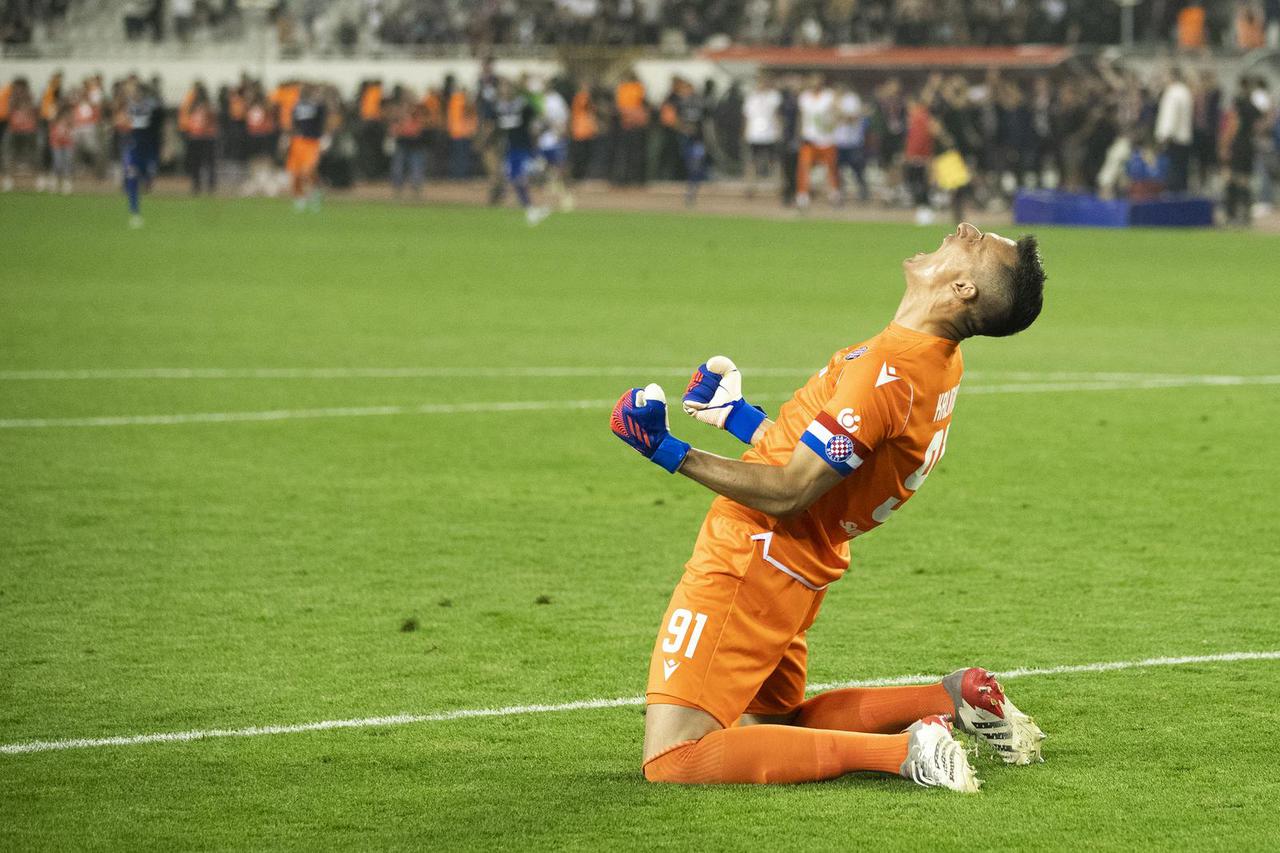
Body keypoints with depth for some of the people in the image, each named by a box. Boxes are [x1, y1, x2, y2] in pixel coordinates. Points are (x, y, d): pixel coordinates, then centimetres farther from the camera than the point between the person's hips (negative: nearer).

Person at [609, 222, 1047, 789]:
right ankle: (954, 698, 15)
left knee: (671, 758, -14)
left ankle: (901, 750, -16)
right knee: (771, 727, 28)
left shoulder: (889, 370, -24)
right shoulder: (940, 365, 5)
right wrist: (733, 414, 27)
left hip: (752, 564, -10)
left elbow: (788, 493, -24)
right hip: (799, 569, 10)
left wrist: (668, 452, -22)